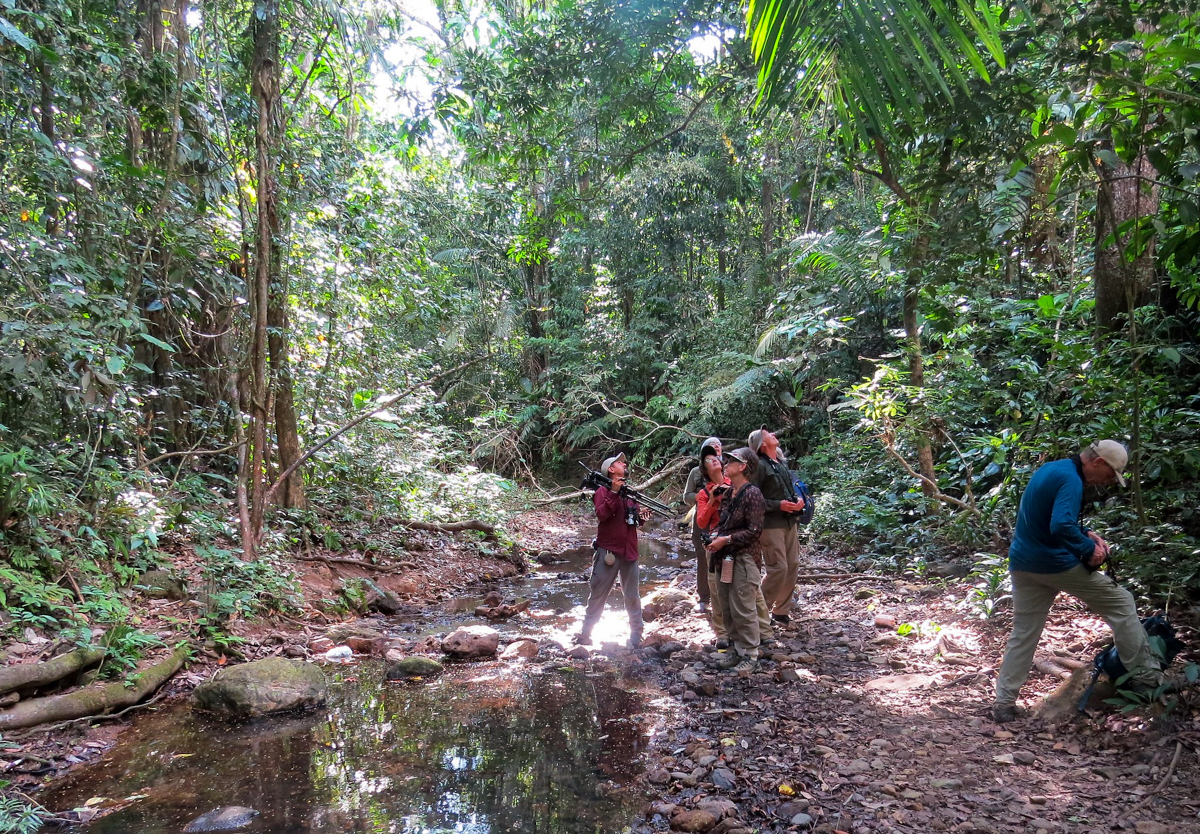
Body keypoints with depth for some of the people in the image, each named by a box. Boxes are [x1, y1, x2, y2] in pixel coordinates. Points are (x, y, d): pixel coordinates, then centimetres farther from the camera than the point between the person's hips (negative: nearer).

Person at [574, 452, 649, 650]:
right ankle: (585, 633, 10)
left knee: (632, 595, 10)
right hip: (608, 551, -5)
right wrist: (614, 492, -27)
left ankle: (636, 635, 19)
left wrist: (641, 515, -4)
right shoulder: (603, 490, -4)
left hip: (629, 551, 6)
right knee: (598, 595, 1)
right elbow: (601, 514, -21)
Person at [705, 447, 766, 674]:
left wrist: (726, 539, -17)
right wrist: (716, 536, 3)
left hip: (743, 559, -8)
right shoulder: (727, 493, 11)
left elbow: (755, 530, -17)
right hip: (724, 558, 8)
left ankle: (750, 655, 11)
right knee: (727, 609, 14)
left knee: (743, 610, -1)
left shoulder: (752, 493, -13)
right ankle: (737, 649, 26)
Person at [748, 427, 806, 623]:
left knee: (793, 566, 9)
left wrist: (799, 500, 5)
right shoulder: (759, 465, -10)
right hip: (771, 524, -8)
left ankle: (781, 611, 21)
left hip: (790, 522, 8)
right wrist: (778, 505, -20)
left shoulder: (782, 463, 16)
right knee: (778, 568, -10)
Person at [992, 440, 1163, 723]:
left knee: (1022, 635, 12)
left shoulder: (1049, 469, 12)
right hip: (1054, 564, -8)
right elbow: (1061, 527, -30)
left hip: (1021, 564, 8)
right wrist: (1088, 548, -16)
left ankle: (1004, 703, 12)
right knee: (1121, 603, 11)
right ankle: (1145, 674, 17)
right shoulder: (1071, 480, -17)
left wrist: (1086, 534, 14)